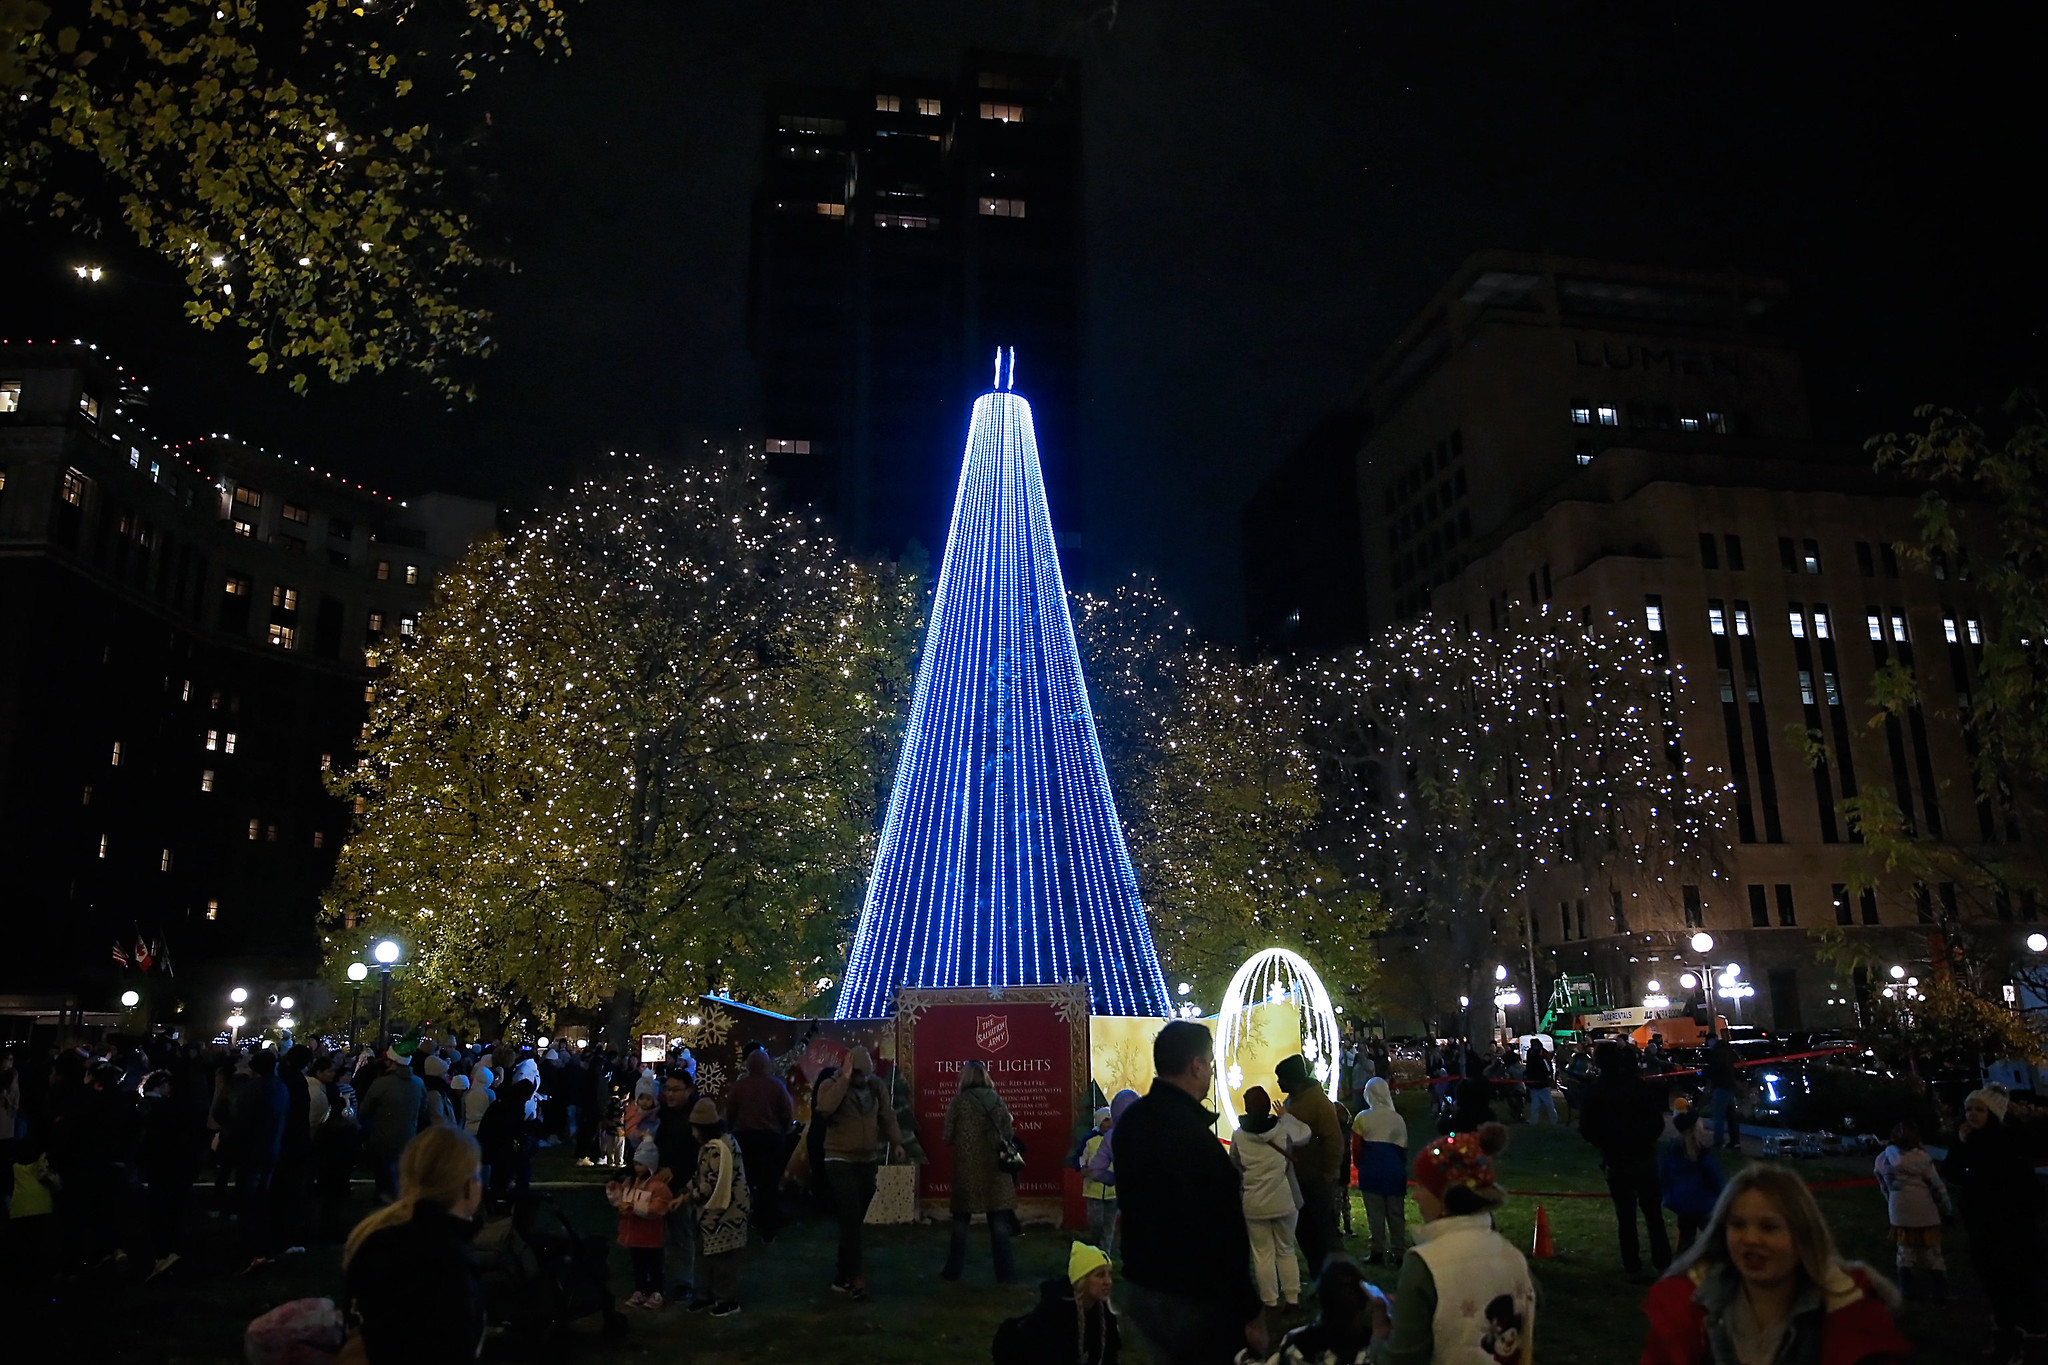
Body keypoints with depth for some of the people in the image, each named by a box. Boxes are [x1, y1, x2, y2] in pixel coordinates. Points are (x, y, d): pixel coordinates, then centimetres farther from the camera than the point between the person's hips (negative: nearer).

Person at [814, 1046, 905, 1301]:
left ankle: (841, 1277, 23)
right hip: (840, 1161, -5)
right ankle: (854, 1278, -4)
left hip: (867, 1161, 5)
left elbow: (887, 1115, 4)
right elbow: (825, 1108, -31)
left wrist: (896, 1141, -9)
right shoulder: (831, 1085, -11)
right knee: (851, 1219, -10)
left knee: (855, 1220, 11)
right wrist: (845, 1079, -30)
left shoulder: (877, 1086, 3)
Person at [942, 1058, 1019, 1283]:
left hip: (966, 1168, -1)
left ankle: (953, 1270, 19)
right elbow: (1009, 1134, 3)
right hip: (995, 1167, 2)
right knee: (999, 1222, 6)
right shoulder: (998, 1100, 1)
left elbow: (948, 1137, -5)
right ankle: (1005, 1271, 5)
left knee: (961, 1221, 13)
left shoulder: (959, 1101, -6)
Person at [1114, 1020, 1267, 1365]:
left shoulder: (1131, 1120, 3)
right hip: (1195, 1302, -8)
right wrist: (1250, 1312, -16)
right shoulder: (1193, 1135, -26)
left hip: (1142, 1292, 8)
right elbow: (1222, 1237, -25)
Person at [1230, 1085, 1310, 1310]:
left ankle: (1270, 1299, 12)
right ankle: (1293, 1297, 18)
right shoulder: (1283, 1128, -8)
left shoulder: (1238, 1136, -5)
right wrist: (1285, 1116, 11)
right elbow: (1305, 1134, 8)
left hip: (1254, 1203, -1)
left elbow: (1234, 1164, 6)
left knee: (1263, 1253, 9)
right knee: (1286, 1250, 16)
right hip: (1284, 1201, 1)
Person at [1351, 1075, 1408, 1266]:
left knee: (1375, 1213, 2)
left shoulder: (1362, 1118, -3)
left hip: (1372, 1168, -3)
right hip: (1395, 1169, 3)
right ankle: (1398, 1252, 9)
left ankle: (1377, 1252, 1)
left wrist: (1359, 1165, 11)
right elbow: (1404, 1147, 8)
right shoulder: (1398, 1118, 6)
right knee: (1396, 1213, 8)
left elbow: (1357, 1149, -3)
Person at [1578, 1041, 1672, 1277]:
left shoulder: (1594, 1093, -8)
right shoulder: (1639, 1086, -9)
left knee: (1625, 1215, 7)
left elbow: (1587, 1130, -5)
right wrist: (1646, 1139, 12)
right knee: (1653, 1211, 14)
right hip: (1645, 1158, 1)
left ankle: (1632, 1263, 10)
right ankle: (1661, 1258, 18)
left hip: (1616, 1162, -1)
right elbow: (1657, 1121, -4)